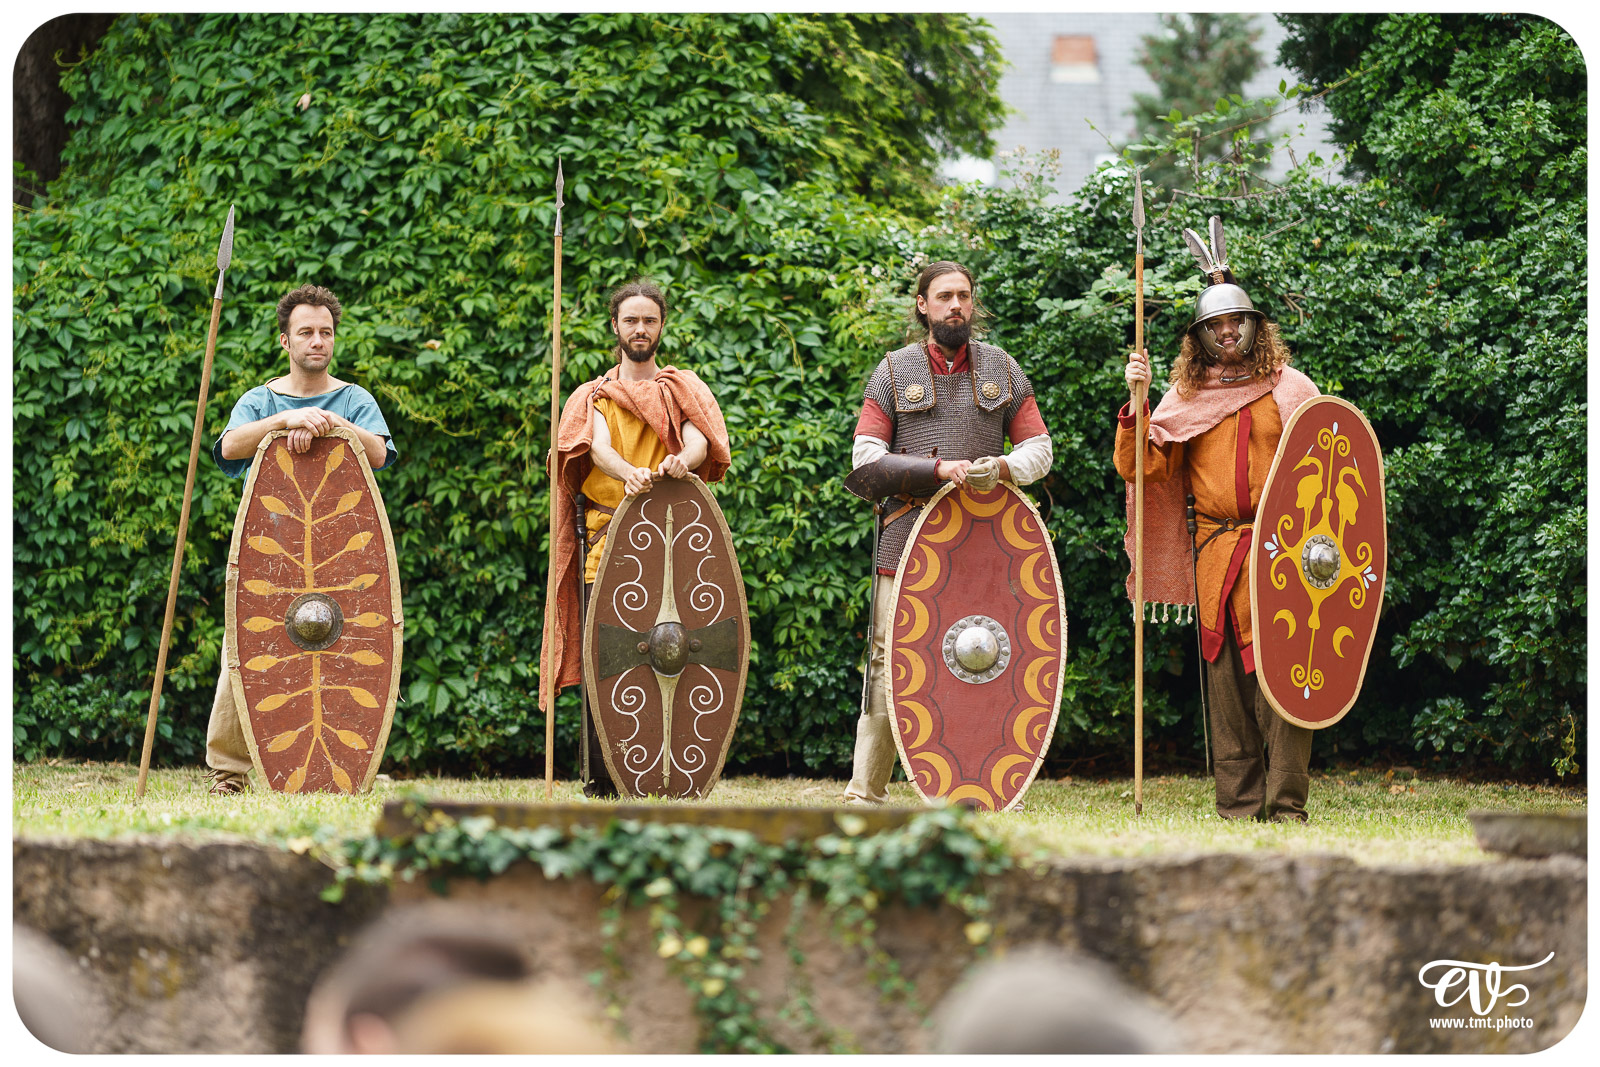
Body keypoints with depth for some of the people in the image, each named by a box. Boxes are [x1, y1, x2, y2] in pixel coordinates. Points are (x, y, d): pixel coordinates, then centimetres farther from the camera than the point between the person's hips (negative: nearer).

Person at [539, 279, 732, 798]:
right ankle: (601, 784, -1)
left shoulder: (684, 388, 17)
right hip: (607, 539, 0)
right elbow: (597, 446, -6)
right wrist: (629, 474, -30)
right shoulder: (593, 396, 16)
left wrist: (681, 462, -30)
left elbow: (701, 441, -4)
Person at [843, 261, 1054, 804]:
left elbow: (1039, 448, 12)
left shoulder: (1002, 369, 12)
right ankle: (865, 792, 0)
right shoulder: (894, 371, 6)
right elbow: (865, 459, -1)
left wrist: (1005, 466, -11)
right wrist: (938, 469, -14)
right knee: (890, 662, -6)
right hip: (908, 541, -2)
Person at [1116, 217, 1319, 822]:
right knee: (1226, 679, 3)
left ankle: (1287, 805, -6)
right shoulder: (1186, 398, 11)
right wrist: (1137, 404, -8)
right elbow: (1142, 467, 4)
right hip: (1215, 554, 2)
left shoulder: (1289, 389, 7)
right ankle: (1238, 807, 9)